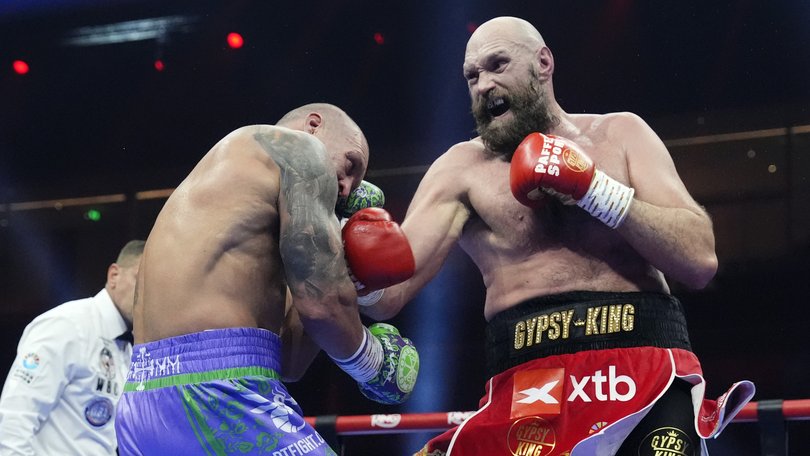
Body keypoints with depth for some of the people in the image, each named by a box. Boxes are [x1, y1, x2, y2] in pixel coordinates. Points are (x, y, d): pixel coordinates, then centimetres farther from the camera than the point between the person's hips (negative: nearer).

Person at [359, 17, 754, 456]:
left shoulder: (620, 134, 14)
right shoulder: (463, 168, 12)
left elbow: (699, 260, 2)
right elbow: (390, 290, -1)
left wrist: (594, 190, -5)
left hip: (647, 368, -1)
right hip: (526, 382, 1)